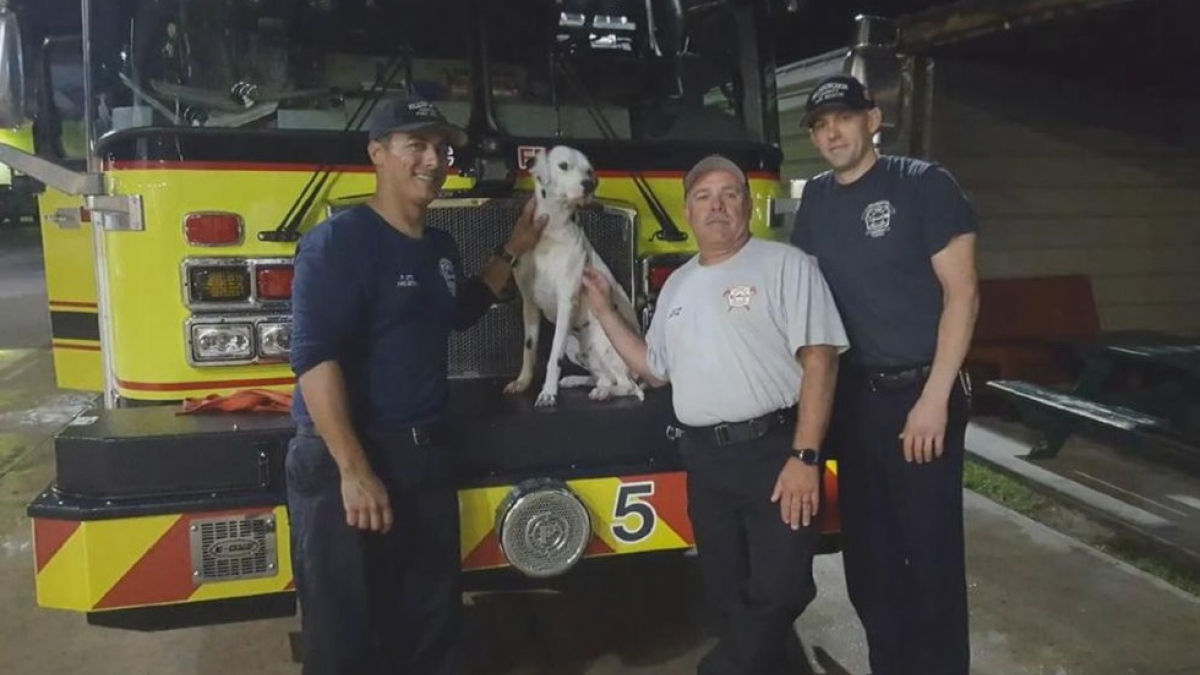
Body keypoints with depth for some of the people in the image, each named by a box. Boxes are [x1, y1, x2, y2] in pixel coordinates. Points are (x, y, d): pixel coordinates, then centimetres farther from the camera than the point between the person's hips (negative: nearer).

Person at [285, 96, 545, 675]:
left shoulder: (440, 246, 10)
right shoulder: (339, 240, -14)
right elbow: (314, 358, -22)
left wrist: (513, 250, 21)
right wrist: (354, 471, -26)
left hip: (426, 454, 7)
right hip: (344, 461, -7)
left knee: (432, 622, 17)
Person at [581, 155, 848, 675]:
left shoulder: (785, 265, -3)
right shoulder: (677, 286, 16)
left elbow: (819, 360, -11)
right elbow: (655, 370, 23)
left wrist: (805, 456, -19)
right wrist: (604, 311, 16)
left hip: (774, 451, -5)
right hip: (704, 461, 6)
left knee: (776, 595, -2)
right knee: (728, 596, 13)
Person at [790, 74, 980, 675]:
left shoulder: (923, 184, -7)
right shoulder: (816, 200, 9)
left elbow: (961, 294, -11)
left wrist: (934, 398, -17)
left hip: (919, 393, -5)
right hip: (852, 396, 6)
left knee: (930, 549, 1)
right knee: (866, 549, 13)